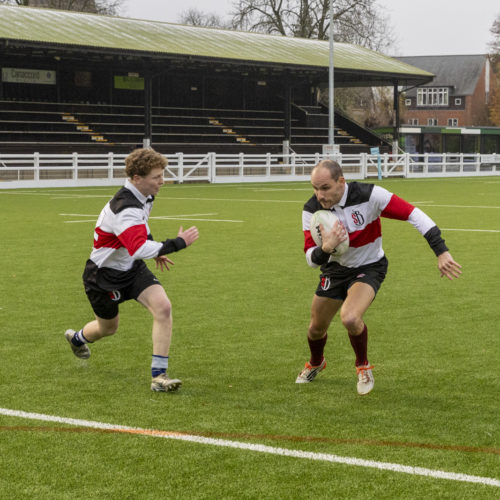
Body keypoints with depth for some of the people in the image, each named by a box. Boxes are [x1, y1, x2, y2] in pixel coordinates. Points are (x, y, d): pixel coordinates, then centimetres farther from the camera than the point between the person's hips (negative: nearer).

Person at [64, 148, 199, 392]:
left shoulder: (144, 196, -4)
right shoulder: (124, 209, -35)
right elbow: (139, 250, -48)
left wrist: (155, 250, 17)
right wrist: (178, 243, -41)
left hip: (132, 268, 7)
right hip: (105, 274, -7)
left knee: (163, 307, -18)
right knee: (108, 328, 16)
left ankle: (158, 375, -13)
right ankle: (77, 337, 54)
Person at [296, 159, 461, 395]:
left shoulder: (369, 195, -28)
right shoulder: (311, 210, -19)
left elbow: (413, 214, -25)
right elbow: (311, 258, -18)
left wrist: (441, 252, -30)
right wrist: (326, 248, -42)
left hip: (369, 267, -4)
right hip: (335, 269, 4)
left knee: (350, 318, -29)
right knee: (316, 328, 13)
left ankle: (363, 366, 2)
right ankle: (315, 364, 50)